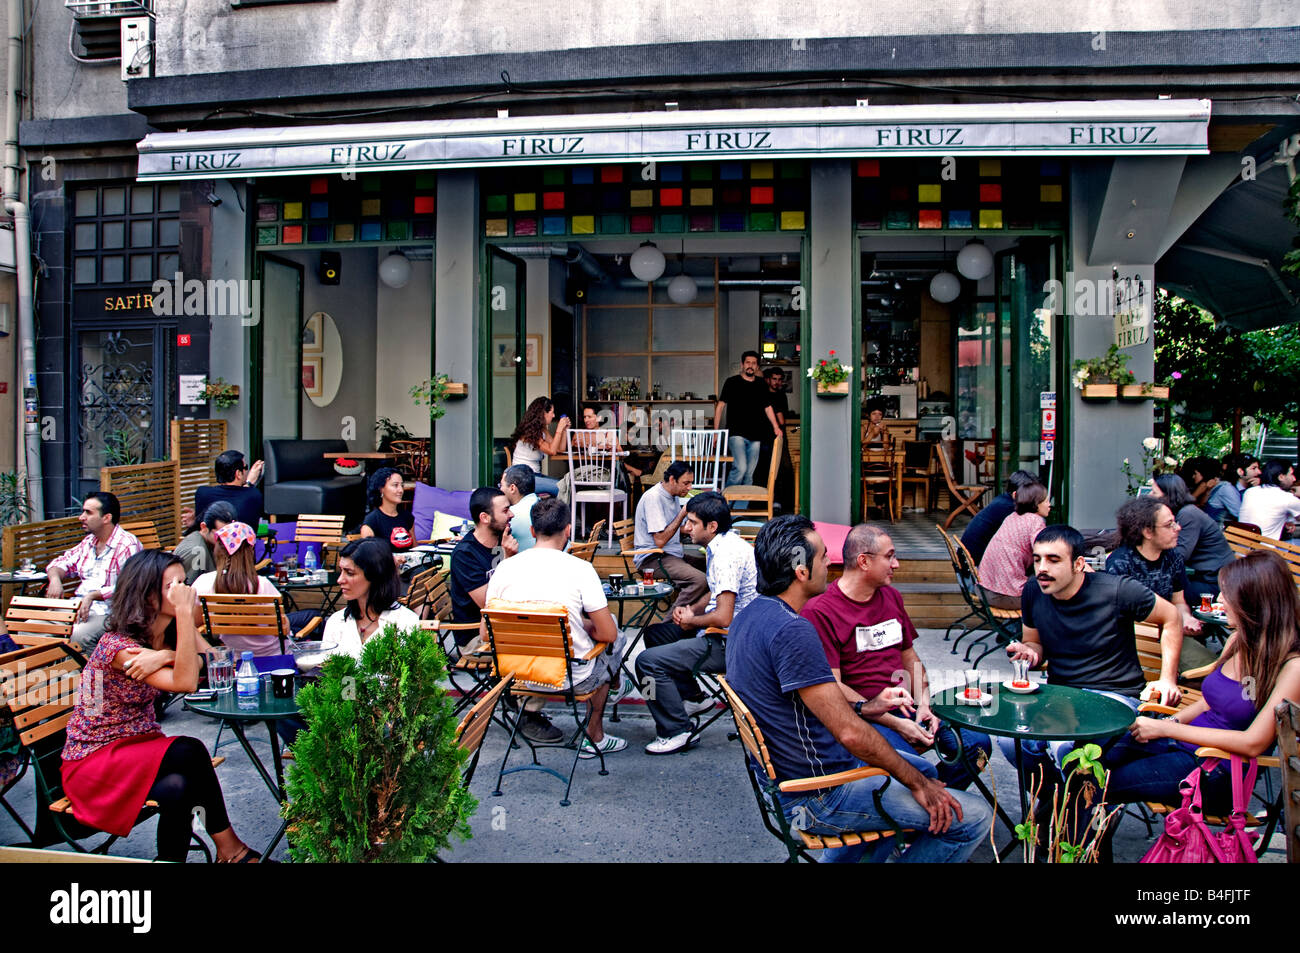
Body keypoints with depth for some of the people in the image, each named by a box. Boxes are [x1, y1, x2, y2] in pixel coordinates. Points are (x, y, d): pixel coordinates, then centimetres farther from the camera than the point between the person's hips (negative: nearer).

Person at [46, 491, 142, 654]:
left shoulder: (127, 546, -10)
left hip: (108, 612, -8)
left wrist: (93, 596, -28)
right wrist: (55, 578, 0)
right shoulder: (88, 542, 18)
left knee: (78, 636, -35)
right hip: (77, 606, 8)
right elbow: (62, 563, 24)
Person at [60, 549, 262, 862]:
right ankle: (228, 847, -13)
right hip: (94, 759, -6)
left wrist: (166, 656, -30)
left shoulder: (171, 633, 2)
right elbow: (185, 682, -33)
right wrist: (185, 612, -35)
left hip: (139, 743, 6)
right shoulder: (117, 645, -21)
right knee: (189, 752, -29)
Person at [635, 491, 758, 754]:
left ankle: (675, 731, -4)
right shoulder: (723, 545, 9)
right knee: (656, 633, 23)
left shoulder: (727, 554, -24)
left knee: (648, 661, -18)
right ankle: (693, 698, 24)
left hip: (728, 644, -11)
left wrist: (692, 621, -9)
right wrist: (692, 612, 6)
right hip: (725, 634, 11)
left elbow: (723, 617, -28)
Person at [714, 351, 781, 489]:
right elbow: (720, 405, 3)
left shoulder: (761, 385, 13)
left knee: (749, 473, 6)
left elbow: (768, 407, 21)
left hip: (755, 436, 5)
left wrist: (775, 427, 8)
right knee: (740, 468, -19)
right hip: (736, 434, -5)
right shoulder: (732, 382, 2)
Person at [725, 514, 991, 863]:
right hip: (817, 797, -10)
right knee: (973, 817, -7)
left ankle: (839, 857, 29)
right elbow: (850, 733, -27)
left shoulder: (748, 615, 4)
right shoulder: (792, 630, -27)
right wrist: (919, 784, -14)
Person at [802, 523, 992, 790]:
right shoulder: (819, 611, -9)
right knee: (921, 770, -30)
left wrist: (924, 705, 3)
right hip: (863, 716, -7)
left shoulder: (892, 597, 17)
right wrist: (895, 723, -16)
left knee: (977, 743, -11)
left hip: (907, 708, 8)